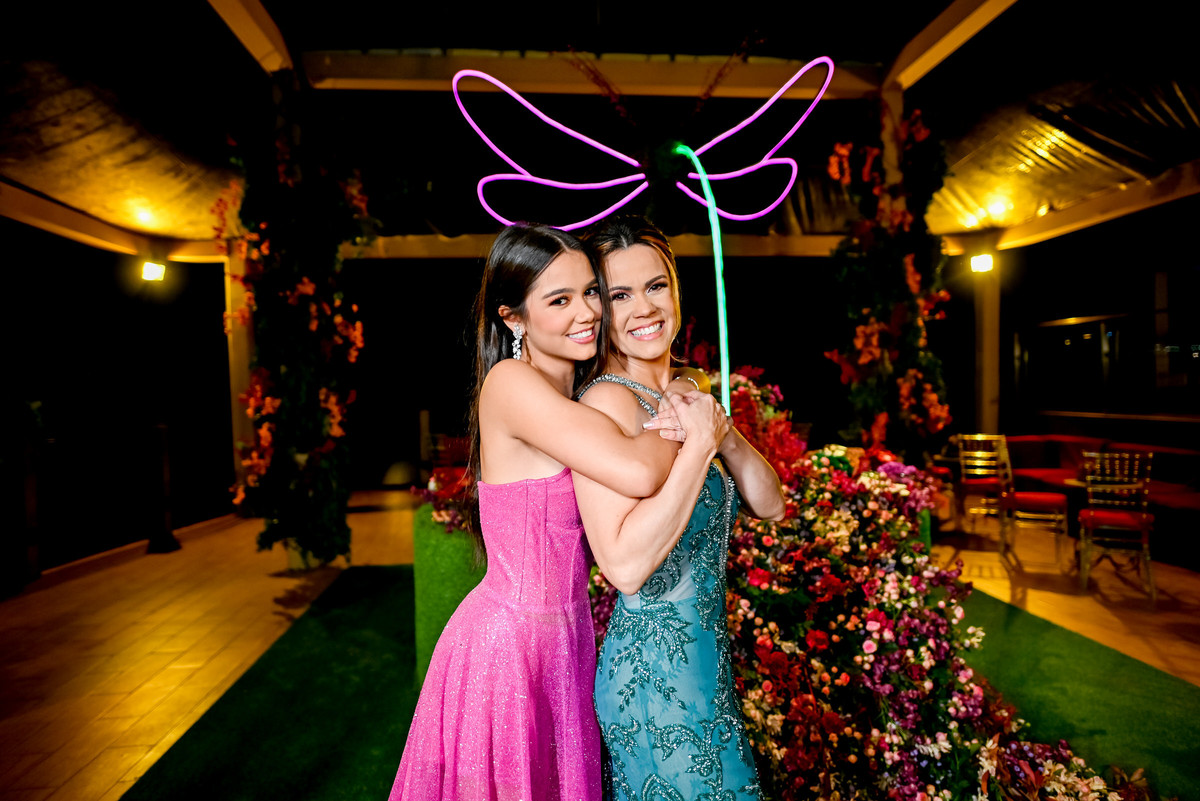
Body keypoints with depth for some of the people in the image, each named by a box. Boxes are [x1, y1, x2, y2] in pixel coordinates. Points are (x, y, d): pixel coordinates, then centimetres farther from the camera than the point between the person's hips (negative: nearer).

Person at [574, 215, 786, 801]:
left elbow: (769, 505, 4)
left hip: (702, 658, 8)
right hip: (657, 670, -8)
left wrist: (723, 433, -14)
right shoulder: (607, 400, -20)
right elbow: (625, 566, -29)